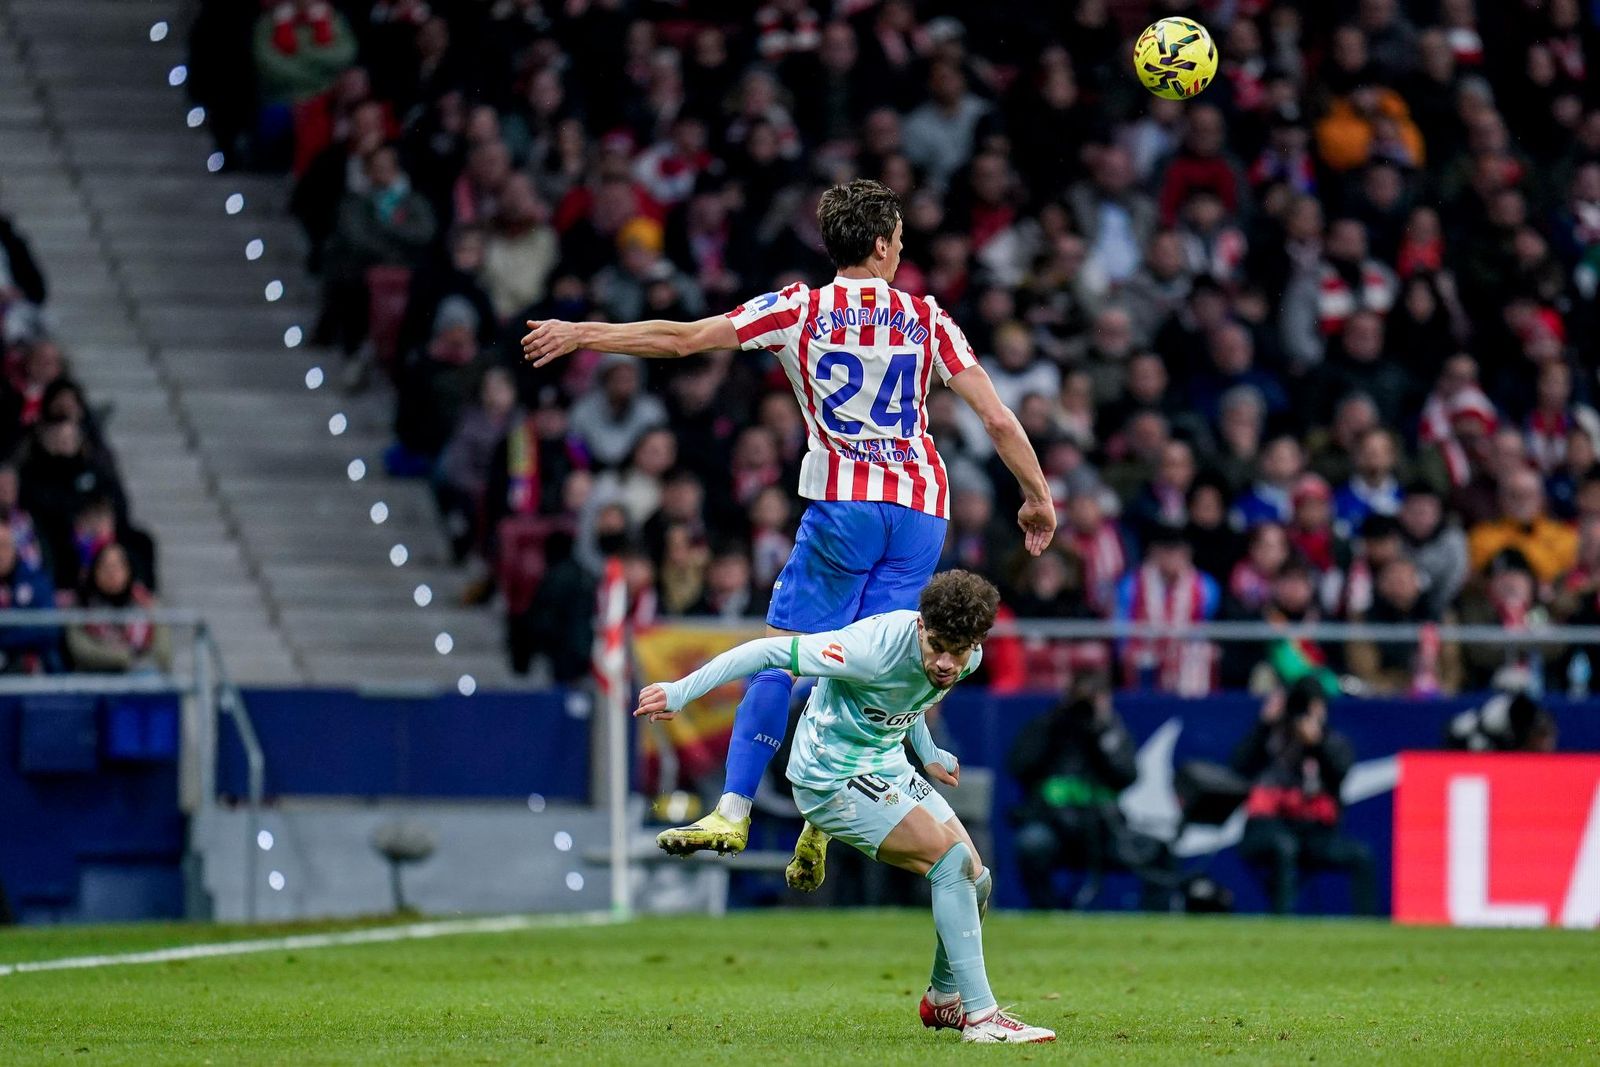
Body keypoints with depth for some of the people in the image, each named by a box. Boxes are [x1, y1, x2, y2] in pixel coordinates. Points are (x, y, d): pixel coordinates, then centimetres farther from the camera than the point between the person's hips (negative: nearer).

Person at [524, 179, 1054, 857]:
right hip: (922, 512, 3)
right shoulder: (927, 319, 6)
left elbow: (678, 339, -3)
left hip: (843, 504, -3)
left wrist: (580, 334, 7)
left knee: (780, 655, -1)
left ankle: (734, 809, -9)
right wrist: (1038, 496, 16)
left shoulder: (799, 310, 0)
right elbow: (997, 420, 4)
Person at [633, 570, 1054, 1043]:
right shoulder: (878, 646, -31)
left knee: (976, 879, 6)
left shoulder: (968, 658, -7)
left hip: (886, 768, 8)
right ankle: (980, 1016, -17)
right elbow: (770, 651, -25)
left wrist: (927, 755, 29)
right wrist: (680, 693, -22)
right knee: (953, 860, -21)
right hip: (832, 778, -8)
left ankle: (944, 1001, 31)